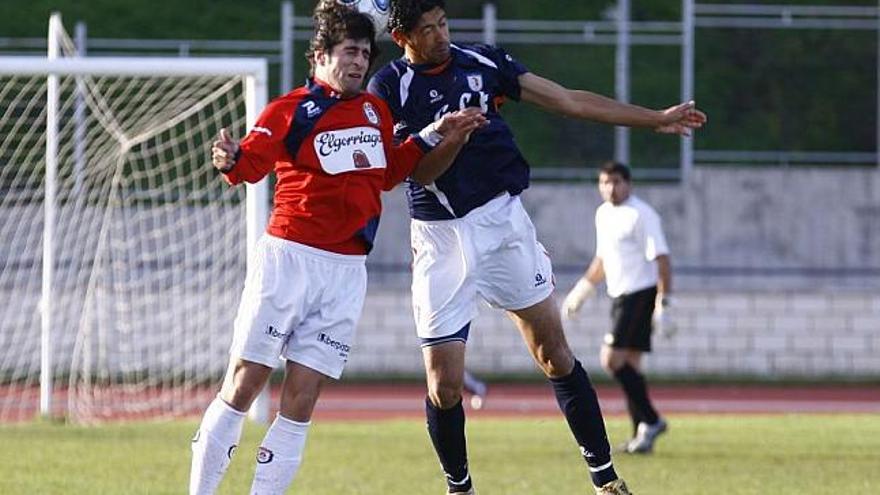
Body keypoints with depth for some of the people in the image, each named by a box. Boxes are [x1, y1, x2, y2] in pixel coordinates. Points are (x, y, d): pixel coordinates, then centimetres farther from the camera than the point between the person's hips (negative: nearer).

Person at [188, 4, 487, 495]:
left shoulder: (375, 110, 14)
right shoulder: (291, 110, -3)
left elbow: (395, 172, 25)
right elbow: (249, 164, -15)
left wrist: (442, 139, 12)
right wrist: (229, 160, -38)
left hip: (346, 270, 5)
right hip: (288, 256, -4)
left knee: (301, 401, 0)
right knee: (244, 385, -5)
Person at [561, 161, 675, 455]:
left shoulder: (641, 215, -12)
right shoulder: (603, 214, 15)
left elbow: (661, 259, -16)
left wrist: (663, 304, -22)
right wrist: (581, 292, 30)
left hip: (640, 294, -9)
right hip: (620, 296, 9)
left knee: (612, 360, -16)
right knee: (629, 365, 7)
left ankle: (650, 421, -12)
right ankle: (642, 435, 9)